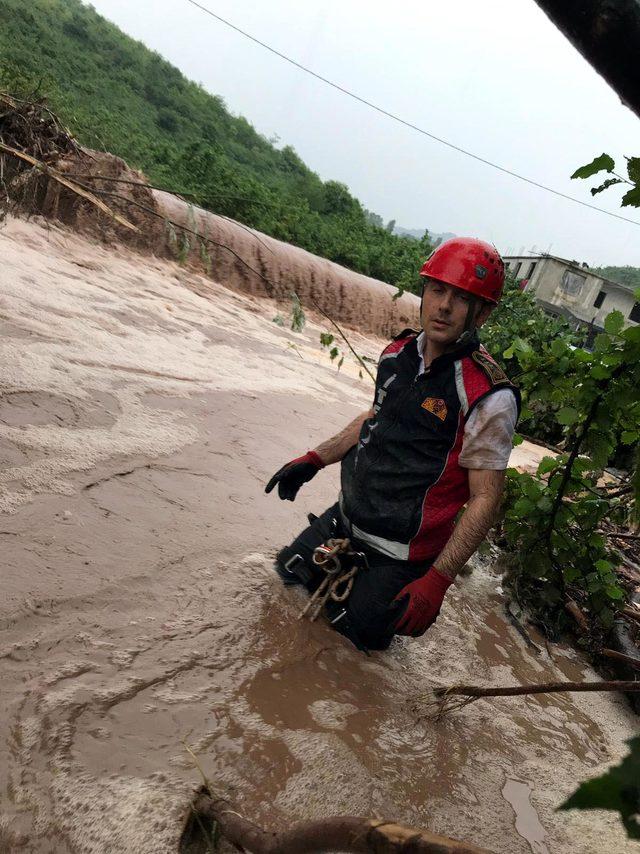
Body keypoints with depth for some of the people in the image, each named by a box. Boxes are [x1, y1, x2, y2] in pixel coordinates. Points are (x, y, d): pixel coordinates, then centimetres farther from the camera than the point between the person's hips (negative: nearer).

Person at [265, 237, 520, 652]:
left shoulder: (488, 397, -26)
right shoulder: (399, 353, -4)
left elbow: (485, 499, -21)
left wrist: (438, 581, -23)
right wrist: (316, 459, 13)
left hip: (396, 552, -7)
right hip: (344, 519, 7)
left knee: (359, 637, 8)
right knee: (290, 570, 23)